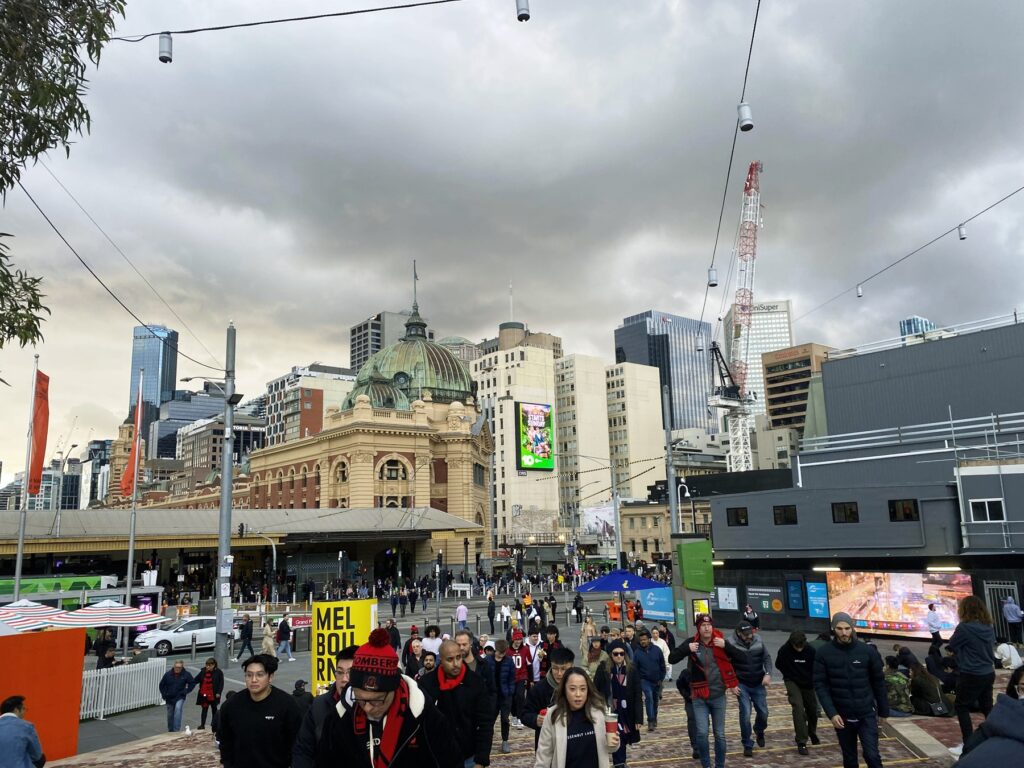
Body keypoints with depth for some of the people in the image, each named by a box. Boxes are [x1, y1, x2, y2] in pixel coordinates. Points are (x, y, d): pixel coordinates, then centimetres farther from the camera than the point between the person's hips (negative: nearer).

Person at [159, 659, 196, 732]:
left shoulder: (186, 674, -11)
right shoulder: (168, 674, -8)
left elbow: (192, 683, 1)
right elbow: (162, 685, 6)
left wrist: (186, 691, -6)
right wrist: (164, 695, 2)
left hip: (180, 697, -3)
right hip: (169, 698, 3)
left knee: (178, 709, -27)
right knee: (170, 715, 13)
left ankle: (176, 729, -26)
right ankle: (170, 731, 33)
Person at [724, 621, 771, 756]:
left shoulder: (758, 640, -5)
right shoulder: (730, 643, -18)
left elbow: (767, 657, 0)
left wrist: (768, 674, -15)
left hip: (758, 684, 3)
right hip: (742, 684, -3)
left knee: (763, 712, 9)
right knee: (745, 713, -9)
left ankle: (759, 732, 43)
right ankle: (747, 745, 9)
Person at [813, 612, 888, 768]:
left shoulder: (868, 651, -5)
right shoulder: (823, 653, -6)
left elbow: (878, 682, 3)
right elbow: (820, 685, -7)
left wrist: (883, 711, 8)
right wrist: (831, 713, -16)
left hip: (867, 714, -1)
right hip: (842, 716, 1)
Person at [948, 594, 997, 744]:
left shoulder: (964, 627, -20)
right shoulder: (988, 627, 0)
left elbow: (951, 646, -7)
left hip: (971, 675, -6)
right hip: (988, 673, 6)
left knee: (962, 707, 7)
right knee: (987, 708, 18)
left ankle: (969, 742, 4)